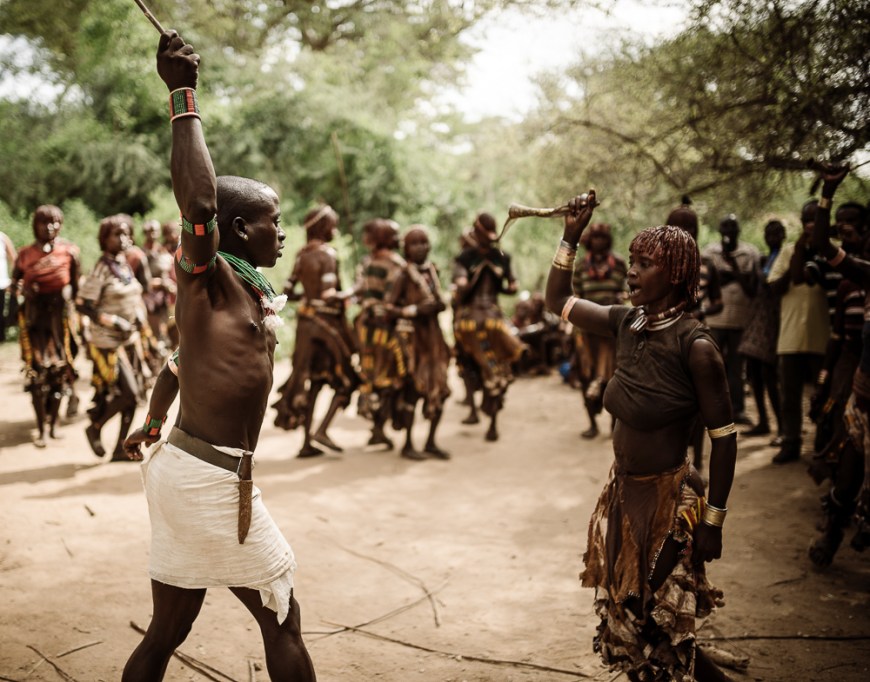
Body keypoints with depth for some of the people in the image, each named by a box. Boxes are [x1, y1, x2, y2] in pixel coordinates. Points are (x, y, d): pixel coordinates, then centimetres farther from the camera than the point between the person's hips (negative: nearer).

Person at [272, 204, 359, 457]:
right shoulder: (327, 254, -14)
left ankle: (307, 443, 14)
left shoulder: (302, 256, 9)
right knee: (346, 379, 6)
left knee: (313, 381, 13)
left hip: (306, 322, 7)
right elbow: (329, 296, -23)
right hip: (327, 322, -7)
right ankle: (322, 430, -6)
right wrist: (348, 295, -7)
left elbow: (287, 293, 9)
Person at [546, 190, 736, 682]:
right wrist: (571, 235, 2)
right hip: (623, 493, 7)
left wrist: (713, 523, -14)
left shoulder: (695, 345, -20)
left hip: (668, 500, -7)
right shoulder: (627, 323, -2)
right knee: (627, 622, 18)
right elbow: (558, 300, 13)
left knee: (658, 630, 5)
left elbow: (724, 437, -17)